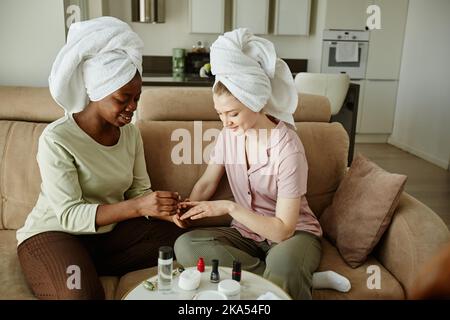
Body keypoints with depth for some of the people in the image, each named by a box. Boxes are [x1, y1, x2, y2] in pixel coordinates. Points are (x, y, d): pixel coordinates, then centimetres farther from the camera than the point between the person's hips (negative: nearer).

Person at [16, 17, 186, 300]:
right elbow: (69, 215, -24)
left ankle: (91, 267, -2)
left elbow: (140, 190, -1)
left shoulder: (130, 132, -2)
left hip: (110, 229, 6)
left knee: (181, 241, -12)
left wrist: (160, 208, -24)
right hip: (54, 233, -6)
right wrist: (136, 207, -36)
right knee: (81, 293, -33)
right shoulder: (56, 140, -20)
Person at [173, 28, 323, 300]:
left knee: (282, 266, -43)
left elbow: (283, 229, -22)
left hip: (294, 234, -7)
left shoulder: (287, 148, -23)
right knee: (185, 245, -22)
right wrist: (187, 212, -12)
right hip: (247, 232, 7)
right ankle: (291, 277, -15)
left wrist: (230, 207, -24)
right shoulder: (229, 133, -5)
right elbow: (206, 183, 6)